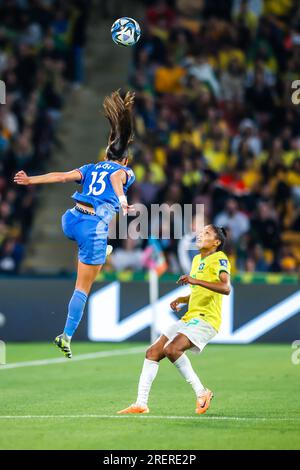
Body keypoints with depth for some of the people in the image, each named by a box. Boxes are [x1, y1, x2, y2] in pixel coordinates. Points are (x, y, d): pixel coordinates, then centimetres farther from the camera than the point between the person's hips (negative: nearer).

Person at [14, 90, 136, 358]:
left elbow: (61, 176, 6)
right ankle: (67, 336, -2)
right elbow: (115, 179, -17)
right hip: (95, 228, -5)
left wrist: (31, 180, 7)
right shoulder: (125, 172, 7)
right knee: (83, 287, 2)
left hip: (71, 221, 5)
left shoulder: (91, 168, 19)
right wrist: (123, 201, -35)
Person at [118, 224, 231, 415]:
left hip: (206, 320, -9)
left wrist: (196, 281, -33)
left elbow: (225, 288, -27)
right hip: (190, 318, 9)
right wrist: (182, 299, 12)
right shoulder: (197, 259, 19)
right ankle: (141, 403, 3)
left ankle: (201, 392, -16)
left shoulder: (219, 259, -9)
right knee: (153, 352, 1)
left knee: (171, 349, -29)